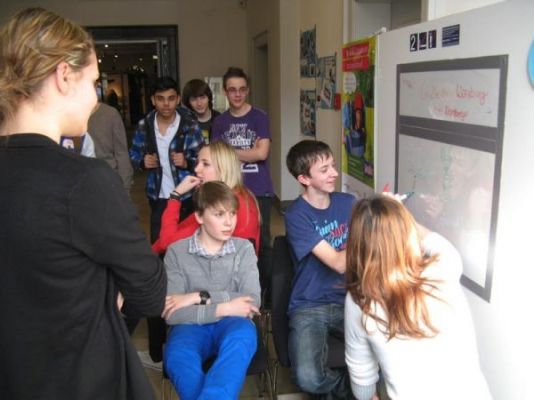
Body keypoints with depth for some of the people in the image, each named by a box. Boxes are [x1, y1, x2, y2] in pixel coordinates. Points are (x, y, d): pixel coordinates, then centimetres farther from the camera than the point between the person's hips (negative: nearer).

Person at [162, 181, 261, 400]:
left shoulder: (244, 249, 5)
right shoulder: (177, 252, 1)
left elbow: (252, 302, -7)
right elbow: (171, 313, -9)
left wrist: (200, 297, -13)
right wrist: (221, 308, -17)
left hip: (231, 322, 1)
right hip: (192, 325, 0)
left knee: (241, 337, -37)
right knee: (177, 358, -36)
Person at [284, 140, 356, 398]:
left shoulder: (347, 202, 4)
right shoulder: (297, 215, -14)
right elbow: (339, 263, -20)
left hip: (348, 300, 5)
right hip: (310, 307, -4)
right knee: (308, 379, -28)